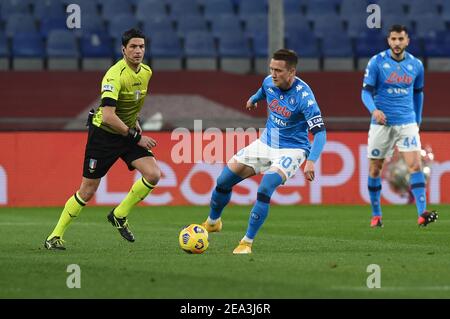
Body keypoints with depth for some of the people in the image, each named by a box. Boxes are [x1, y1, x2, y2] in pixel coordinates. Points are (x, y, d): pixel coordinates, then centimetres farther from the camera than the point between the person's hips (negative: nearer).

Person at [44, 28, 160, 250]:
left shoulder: (146, 72, 0)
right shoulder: (115, 75, -25)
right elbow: (108, 116, -33)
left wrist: (135, 123, 13)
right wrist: (136, 137, -28)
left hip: (128, 132, 7)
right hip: (103, 133, -7)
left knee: (153, 175, -12)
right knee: (88, 190, -3)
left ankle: (119, 215, 6)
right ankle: (55, 236, 10)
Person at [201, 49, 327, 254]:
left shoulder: (303, 95, -26)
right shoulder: (269, 82, -8)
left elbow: (319, 131, -30)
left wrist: (311, 161, -44)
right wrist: (254, 99, 42)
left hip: (291, 150, -6)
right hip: (266, 143, 6)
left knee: (264, 189, -29)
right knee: (223, 181, 5)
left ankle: (247, 242, -16)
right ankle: (212, 222, 32)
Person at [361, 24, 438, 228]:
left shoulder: (416, 65, 4)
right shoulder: (376, 62, -5)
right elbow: (366, 91, -5)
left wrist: (418, 120, 20)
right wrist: (374, 110, -24)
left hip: (407, 122, 1)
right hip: (382, 123, -1)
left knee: (415, 165, -14)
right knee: (375, 169, 4)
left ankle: (422, 214, -21)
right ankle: (376, 215, 20)